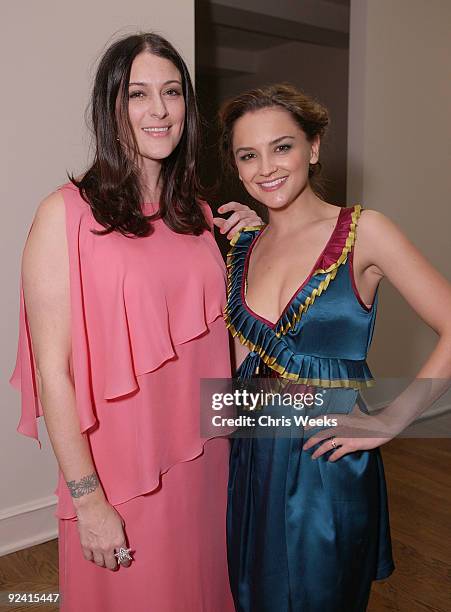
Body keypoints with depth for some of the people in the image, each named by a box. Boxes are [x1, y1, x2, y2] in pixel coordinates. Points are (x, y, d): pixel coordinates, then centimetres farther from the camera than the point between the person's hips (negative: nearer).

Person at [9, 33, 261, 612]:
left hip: (204, 457, 6)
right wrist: (87, 499, -14)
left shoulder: (198, 215, 5)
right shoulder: (67, 214, -13)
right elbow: (53, 370, -14)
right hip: (121, 475, -5)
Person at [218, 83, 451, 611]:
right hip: (252, 460, 5)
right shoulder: (242, 244, 4)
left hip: (328, 467, -4)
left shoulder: (362, 231, -11)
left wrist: (389, 422, -15)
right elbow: (237, 359, 7)